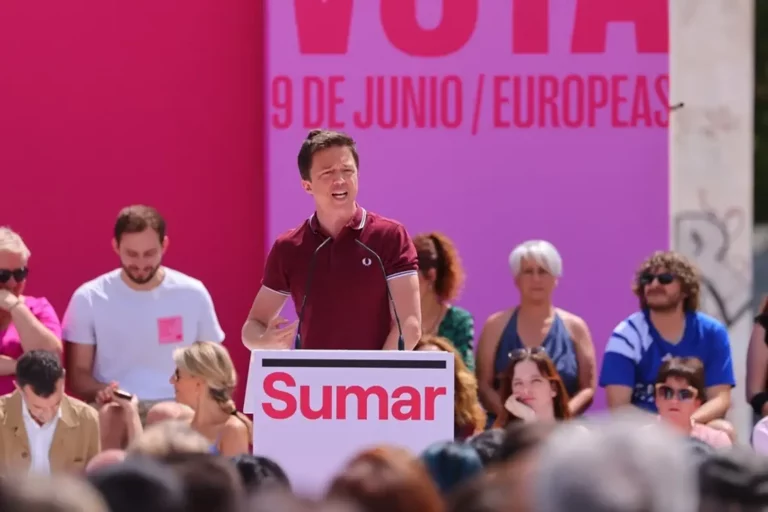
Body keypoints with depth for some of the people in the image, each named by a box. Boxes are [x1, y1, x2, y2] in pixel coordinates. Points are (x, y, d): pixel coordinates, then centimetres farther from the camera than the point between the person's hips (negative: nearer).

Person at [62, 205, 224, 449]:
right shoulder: (89, 298, 1)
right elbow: (78, 373, 5)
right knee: (108, 418, -37)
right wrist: (100, 391, -19)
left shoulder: (193, 294, 4)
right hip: (115, 410, -1)